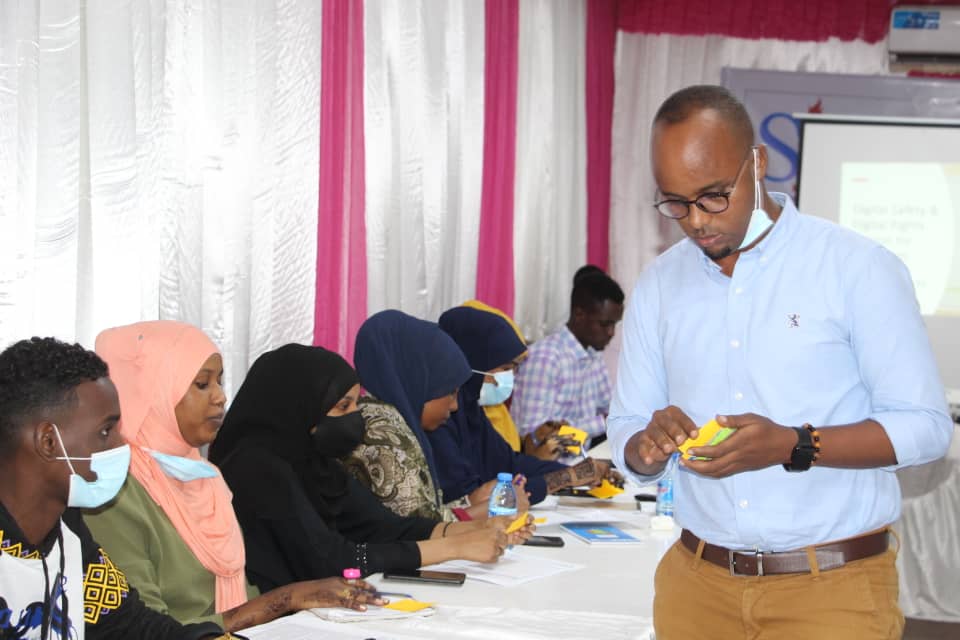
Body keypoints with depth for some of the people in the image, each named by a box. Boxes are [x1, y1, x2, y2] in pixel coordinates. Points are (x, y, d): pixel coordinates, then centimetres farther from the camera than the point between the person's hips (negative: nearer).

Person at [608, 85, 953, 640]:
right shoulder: (659, 286, 6)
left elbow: (925, 426, -9)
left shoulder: (858, 269, -7)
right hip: (699, 581, 4)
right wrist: (650, 444, -14)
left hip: (832, 587, -4)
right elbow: (626, 436, 9)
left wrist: (791, 446, -22)